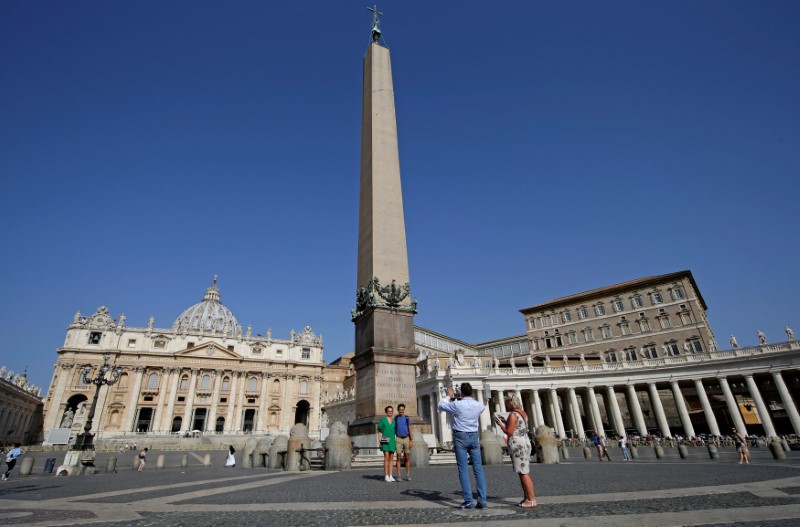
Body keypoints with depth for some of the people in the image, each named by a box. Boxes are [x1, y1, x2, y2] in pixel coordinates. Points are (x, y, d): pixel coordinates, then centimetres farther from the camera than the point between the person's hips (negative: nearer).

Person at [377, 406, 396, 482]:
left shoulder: (394, 420, 11)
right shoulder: (382, 419, -1)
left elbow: (396, 431, 13)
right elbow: (379, 431, 0)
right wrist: (379, 440, -9)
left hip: (392, 441, 4)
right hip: (385, 441, -4)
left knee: (391, 458, 4)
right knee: (386, 457, -10)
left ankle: (390, 476, 7)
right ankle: (386, 476, -4)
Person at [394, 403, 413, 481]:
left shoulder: (407, 418, 3)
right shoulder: (395, 418, 4)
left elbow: (410, 430, 1)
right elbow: (394, 430, 6)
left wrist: (411, 441, -7)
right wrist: (393, 441, -1)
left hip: (406, 439, 1)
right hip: (398, 439, 0)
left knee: (407, 458, 1)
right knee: (399, 458, -4)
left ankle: (408, 476, 8)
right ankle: (399, 476, 1)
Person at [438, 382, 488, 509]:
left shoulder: (457, 405, -14)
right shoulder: (479, 405, -2)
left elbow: (441, 406, 1)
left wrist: (449, 396, 16)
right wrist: (466, 399, 26)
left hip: (460, 437, -4)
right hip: (474, 437, 4)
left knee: (463, 469, 1)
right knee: (478, 469, 6)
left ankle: (468, 501, 1)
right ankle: (482, 500, 4)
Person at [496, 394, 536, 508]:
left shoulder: (513, 414, -15)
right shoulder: (522, 413, 13)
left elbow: (509, 432, -16)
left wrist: (500, 423, -4)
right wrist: (505, 422, 18)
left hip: (517, 445, -10)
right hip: (524, 443, 10)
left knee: (523, 473, -6)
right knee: (523, 473, 13)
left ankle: (532, 500, -3)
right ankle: (526, 498, 18)